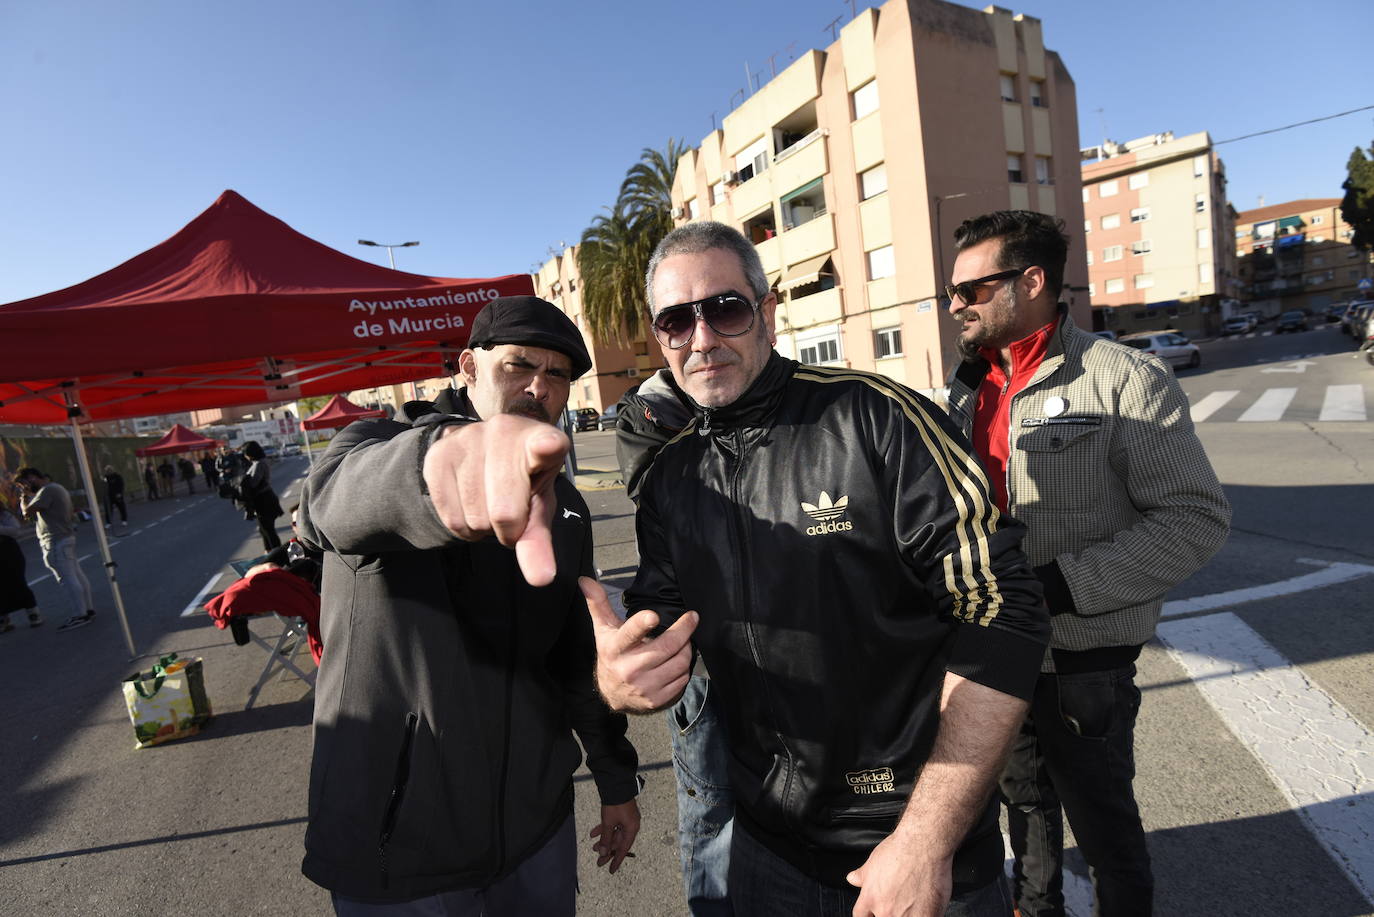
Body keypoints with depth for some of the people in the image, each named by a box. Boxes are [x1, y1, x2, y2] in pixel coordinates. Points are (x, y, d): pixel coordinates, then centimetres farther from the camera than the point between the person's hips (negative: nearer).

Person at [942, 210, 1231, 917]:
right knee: (1025, 804, 26)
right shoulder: (968, 388, 5)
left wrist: (1063, 583, -25)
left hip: (1083, 661, -6)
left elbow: (1197, 518, -16)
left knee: (1104, 822, 16)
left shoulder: (1125, 379, -14)